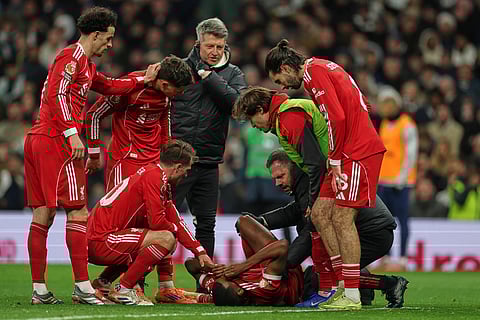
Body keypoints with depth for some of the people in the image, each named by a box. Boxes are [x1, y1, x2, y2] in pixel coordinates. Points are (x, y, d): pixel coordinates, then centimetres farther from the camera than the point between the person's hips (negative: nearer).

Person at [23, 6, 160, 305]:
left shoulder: (86, 65, 23)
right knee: (78, 211, -9)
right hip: (57, 140, -10)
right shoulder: (71, 57, -8)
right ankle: (83, 287, -12)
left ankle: (39, 289, 8)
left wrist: (143, 80, 31)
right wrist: (71, 133, -23)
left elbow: (110, 86, 35)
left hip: (39, 139, 10)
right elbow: (57, 94, -18)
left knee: (43, 214, 7)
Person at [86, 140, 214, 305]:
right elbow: (156, 221, -17)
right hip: (101, 243, -10)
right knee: (166, 239, -18)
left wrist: (200, 252, 17)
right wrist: (175, 229, 4)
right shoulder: (154, 176, -13)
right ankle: (123, 290, -12)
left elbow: (176, 221, 22)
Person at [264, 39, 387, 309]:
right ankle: (343, 284, 9)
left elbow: (337, 118, -19)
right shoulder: (321, 68, 20)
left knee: (341, 218, -9)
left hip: (359, 152, -10)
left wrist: (335, 164, -13)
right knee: (320, 213, 8)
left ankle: (352, 296, -7)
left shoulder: (313, 72, -9)